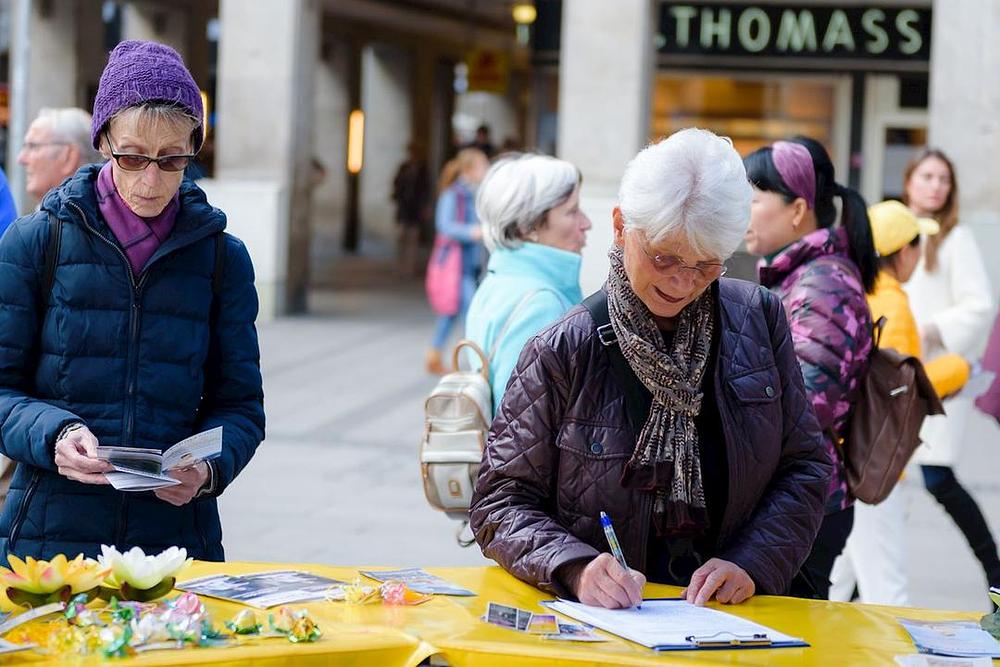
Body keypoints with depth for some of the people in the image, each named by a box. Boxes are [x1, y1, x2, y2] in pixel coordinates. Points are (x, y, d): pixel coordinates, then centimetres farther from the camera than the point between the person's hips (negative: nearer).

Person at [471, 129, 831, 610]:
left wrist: (751, 564, -7)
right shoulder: (560, 353, -4)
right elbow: (500, 501, -2)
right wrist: (575, 567, -20)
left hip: (734, 620, 4)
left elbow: (806, 467, 9)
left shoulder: (760, 318, 5)